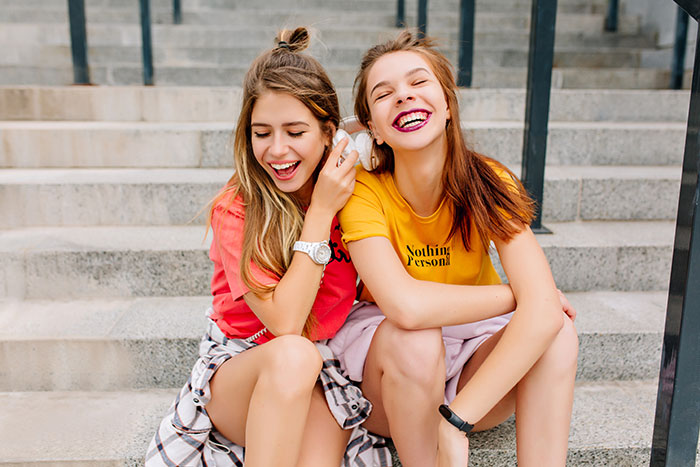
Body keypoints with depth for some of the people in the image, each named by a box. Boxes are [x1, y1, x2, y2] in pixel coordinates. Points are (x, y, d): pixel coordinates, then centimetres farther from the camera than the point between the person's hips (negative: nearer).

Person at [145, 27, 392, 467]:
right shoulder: (235, 210, -15)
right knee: (293, 355, -36)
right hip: (237, 367, -2)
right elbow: (284, 322, -23)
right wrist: (321, 211, -24)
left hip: (324, 377, 2)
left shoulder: (351, 191, -5)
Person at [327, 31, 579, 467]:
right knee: (414, 339, -34)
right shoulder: (364, 192, -20)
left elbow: (542, 310, -28)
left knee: (557, 329, -24)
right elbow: (406, 305, -37)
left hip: (475, 366, 2)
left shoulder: (489, 181, -14)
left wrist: (457, 419, -35)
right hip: (389, 368, -2)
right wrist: (517, 294, -22)